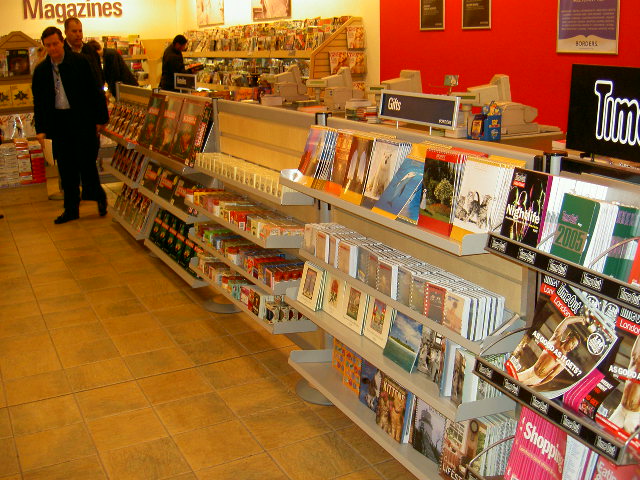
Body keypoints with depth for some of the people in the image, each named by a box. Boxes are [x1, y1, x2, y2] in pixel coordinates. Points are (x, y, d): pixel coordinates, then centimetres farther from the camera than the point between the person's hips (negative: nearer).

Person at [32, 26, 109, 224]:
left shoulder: (80, 61, -3)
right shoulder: (41, 70, 7)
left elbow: (94, 91, -2)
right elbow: (38, 102, 11)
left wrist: (100, 118, -6)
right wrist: (40, 129, 5)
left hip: (82, 120, -4)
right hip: (58, 122, 4)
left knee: (86, 162, -2)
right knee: (66, 168, 8)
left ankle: (98, 197, 22)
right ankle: (71, 208, 17)